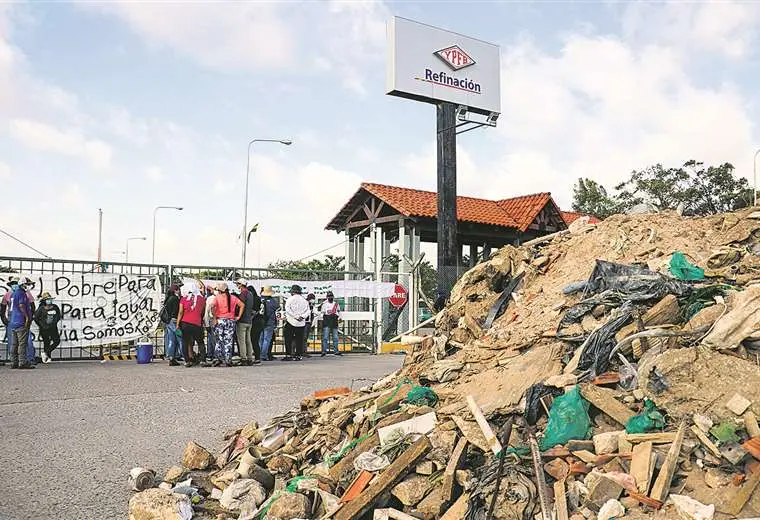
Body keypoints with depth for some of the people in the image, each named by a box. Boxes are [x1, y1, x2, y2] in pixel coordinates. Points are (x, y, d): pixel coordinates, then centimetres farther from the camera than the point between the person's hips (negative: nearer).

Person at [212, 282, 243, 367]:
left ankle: (218, 358, 0)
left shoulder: (217, 297, -2)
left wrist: (214, 318, -12)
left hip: (220, 320, -2)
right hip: (231, 321, 2)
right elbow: (242, 305, -2)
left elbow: (213, 307, -18)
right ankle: (228, 360, 2)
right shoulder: (233, 298, 5)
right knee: (228, 341, 4)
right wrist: (238, 316, 1)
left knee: (219, 341, 6)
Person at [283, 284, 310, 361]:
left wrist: (295, 316, -11)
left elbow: (287, 309, -13)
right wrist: (302, 316, -7)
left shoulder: (290, 299, -3)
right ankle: (298, 355, 5)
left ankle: (288, 355, -3)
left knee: (288, 339, 2)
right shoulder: (304, 300, 9)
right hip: (301, 323, 4)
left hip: (291, 321, -4)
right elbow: (308, 311, 3)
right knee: (299, 339, 6)